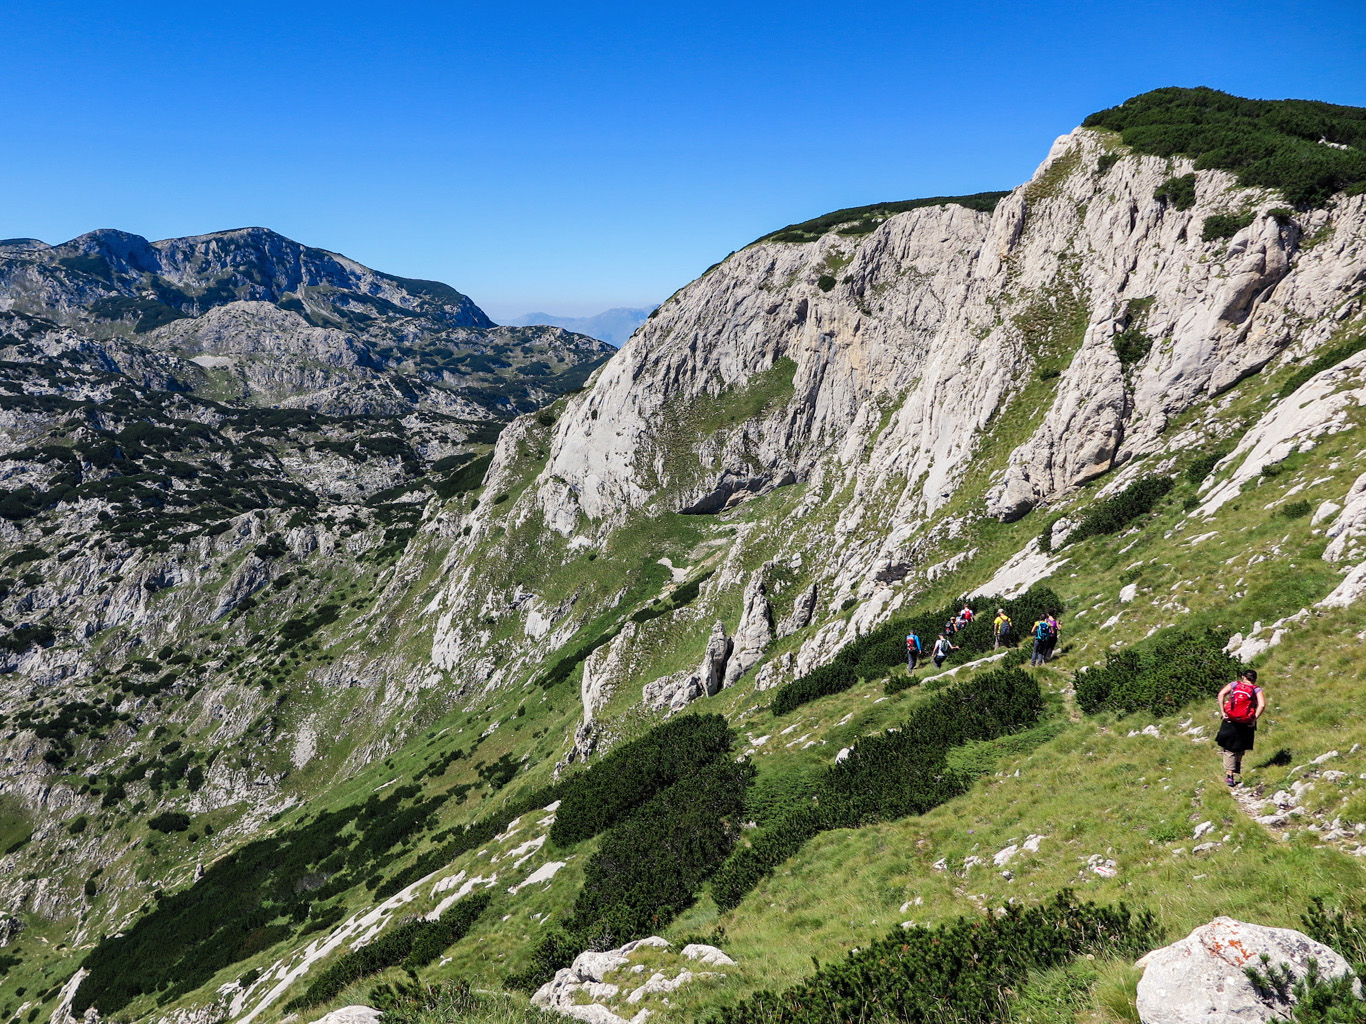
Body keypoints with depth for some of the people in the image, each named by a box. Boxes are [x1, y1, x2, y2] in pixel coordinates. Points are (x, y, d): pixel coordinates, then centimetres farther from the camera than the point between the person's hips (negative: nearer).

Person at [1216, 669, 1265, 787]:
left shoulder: (1234, 684, 4)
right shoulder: (1257, 690, 2)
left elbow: (1221, 694, -10)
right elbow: (1262, 705, -14)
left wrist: (1222, 712, -7)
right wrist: (1254, 719, -6)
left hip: (1230, 722, 0)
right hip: (1246, 724, 0)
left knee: (1229, 750, 7)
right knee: (1240, 750, 21)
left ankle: (1229, 775, -4)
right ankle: (1237, 773, 28)